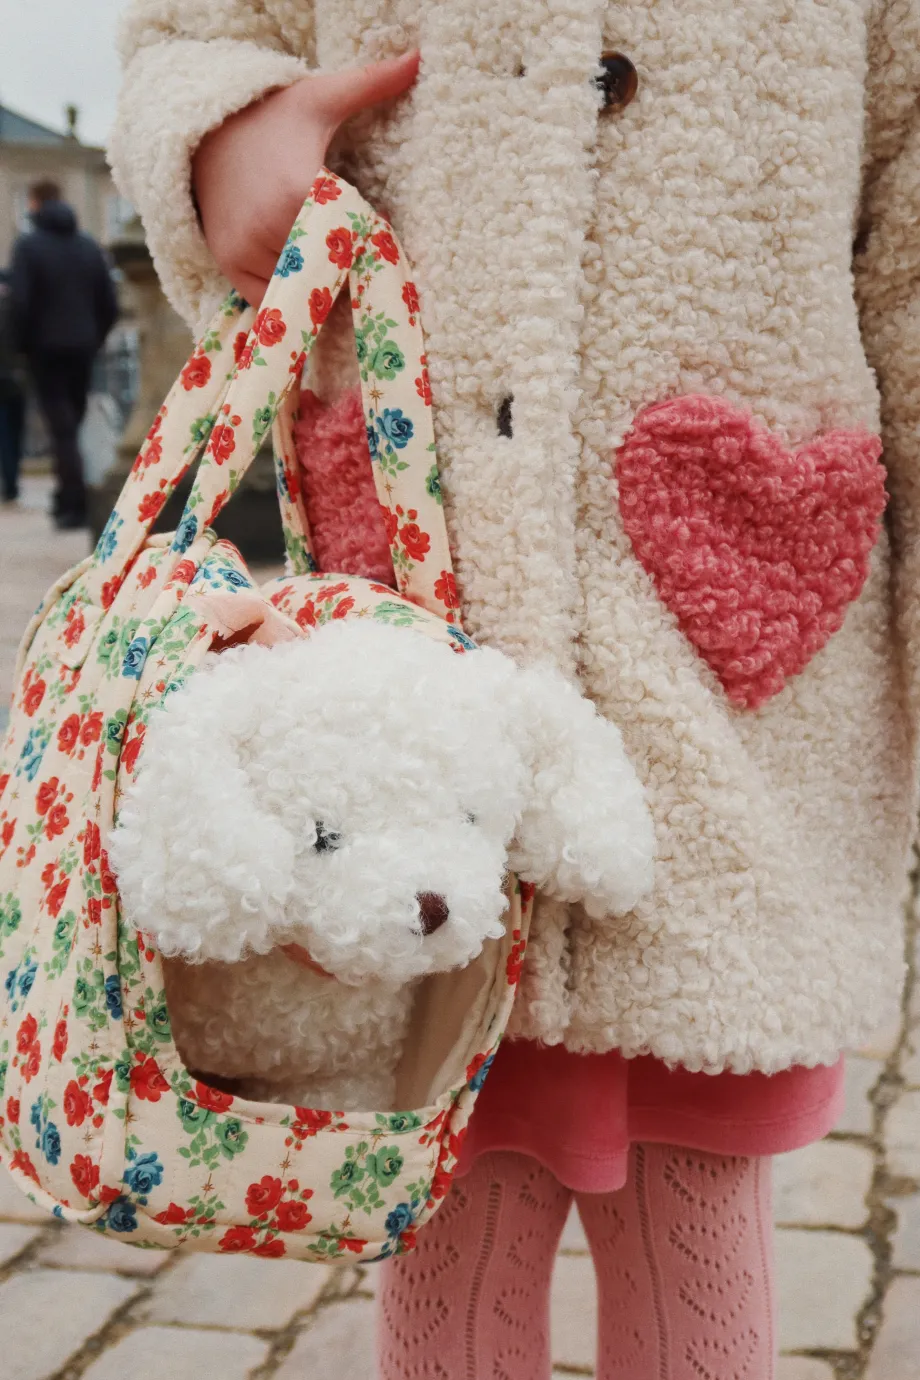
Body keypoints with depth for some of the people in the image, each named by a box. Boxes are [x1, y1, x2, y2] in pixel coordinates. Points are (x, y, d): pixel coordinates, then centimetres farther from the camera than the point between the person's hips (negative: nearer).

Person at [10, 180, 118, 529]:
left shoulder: (27, 245, -6)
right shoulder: (89, 246, 8)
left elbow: (20, 303, -13)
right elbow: (109, 304, 5)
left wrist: (25, 344, -1)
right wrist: (94, 341, 12)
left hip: (47, 348, -4)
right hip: (82, 349, 4)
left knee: (61, 428, -3)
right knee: (72, 424, 15)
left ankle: (75, 505, -10)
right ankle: (67, 497, 19)